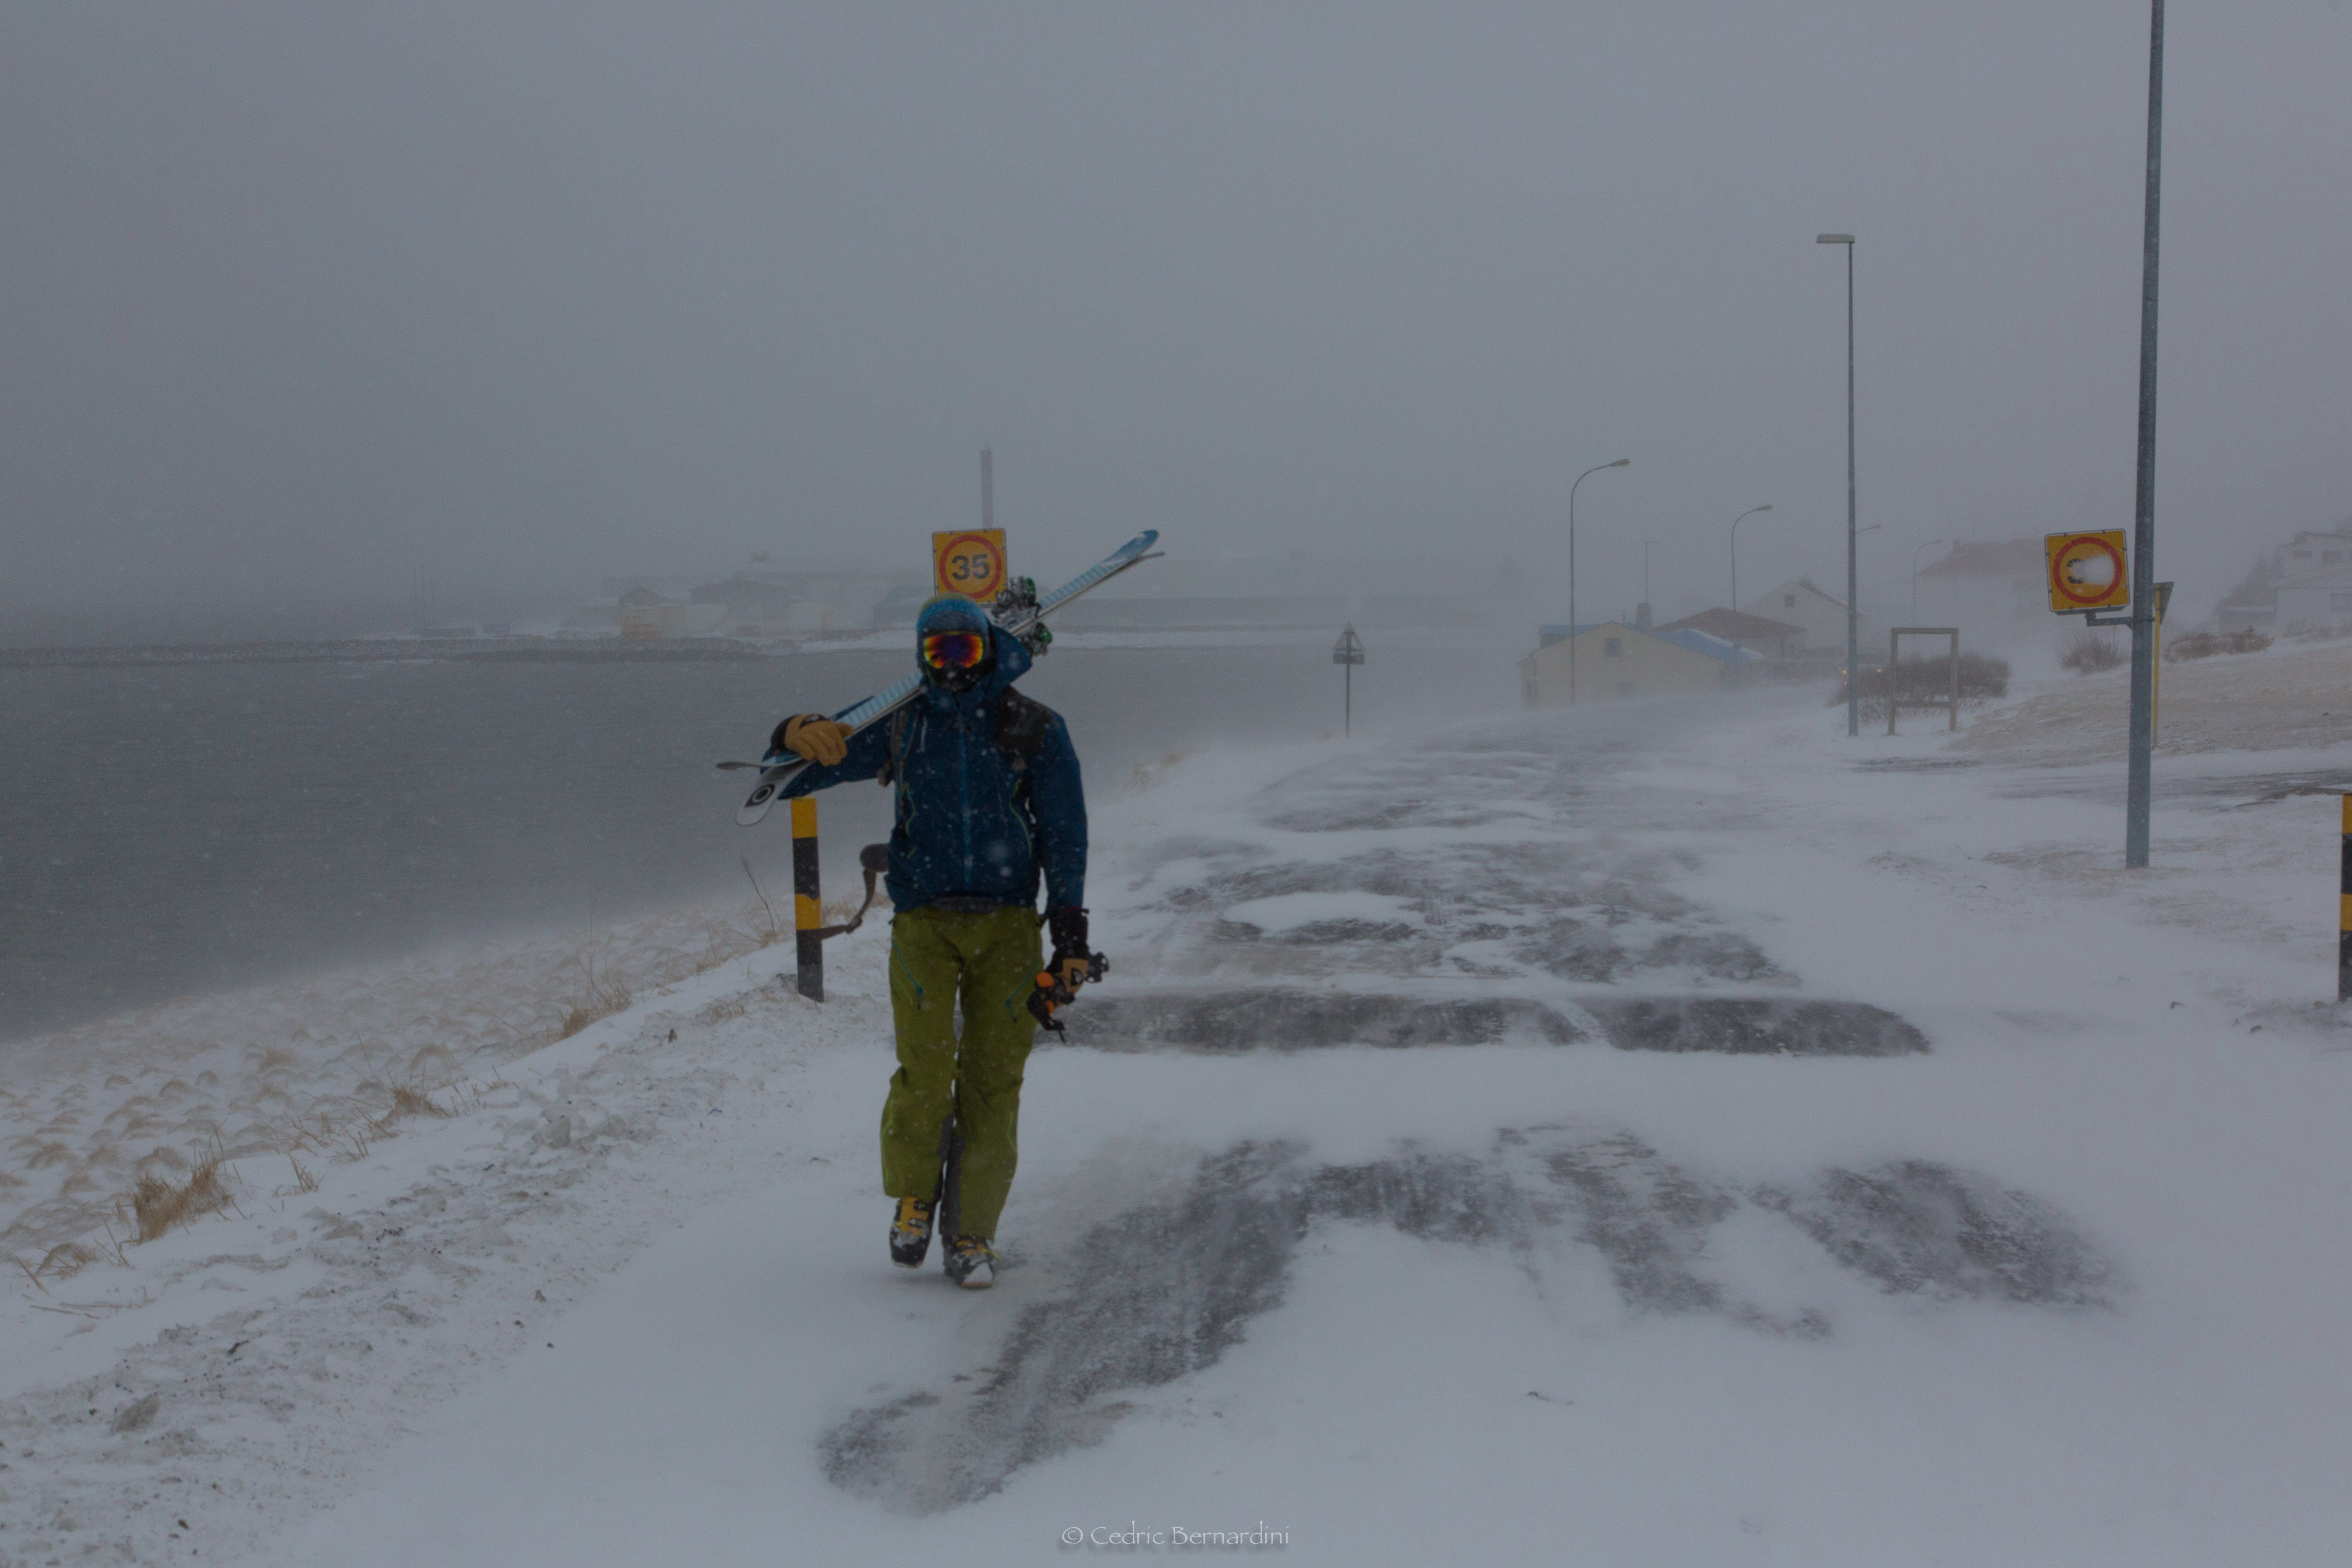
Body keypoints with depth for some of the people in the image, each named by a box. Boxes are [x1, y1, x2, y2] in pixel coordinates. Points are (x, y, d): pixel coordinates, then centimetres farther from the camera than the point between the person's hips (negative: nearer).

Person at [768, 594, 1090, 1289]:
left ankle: (971, 1233, 10)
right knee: (924, 1072, -14)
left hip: (1008, 924, 0)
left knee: (993, 1081, -1)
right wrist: (800, 736, -18)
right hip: (924, 921, 0)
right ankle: (913, 1196, 12)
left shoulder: (1035, 729, 4)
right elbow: (794, 772, 7)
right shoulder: (899, 728, 7)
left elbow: (1064, 833, 5)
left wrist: (1070, 931, -1)